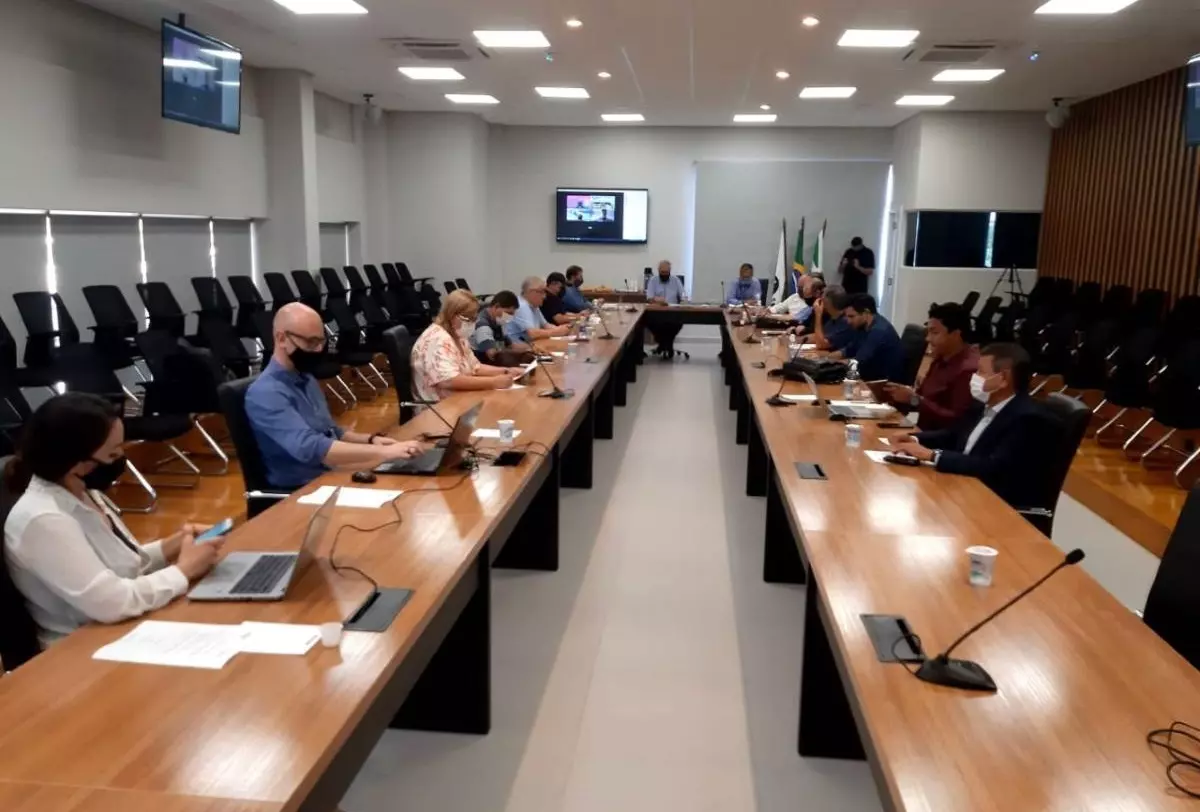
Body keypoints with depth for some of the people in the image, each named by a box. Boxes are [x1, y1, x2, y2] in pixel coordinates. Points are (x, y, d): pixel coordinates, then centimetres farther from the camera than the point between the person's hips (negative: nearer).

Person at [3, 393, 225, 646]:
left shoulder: (81, 493, 2)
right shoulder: (43, 521, -24)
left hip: (125, 632, 8)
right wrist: (184, 570, -17)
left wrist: (170, 546, -1)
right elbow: (111, 603, -28)